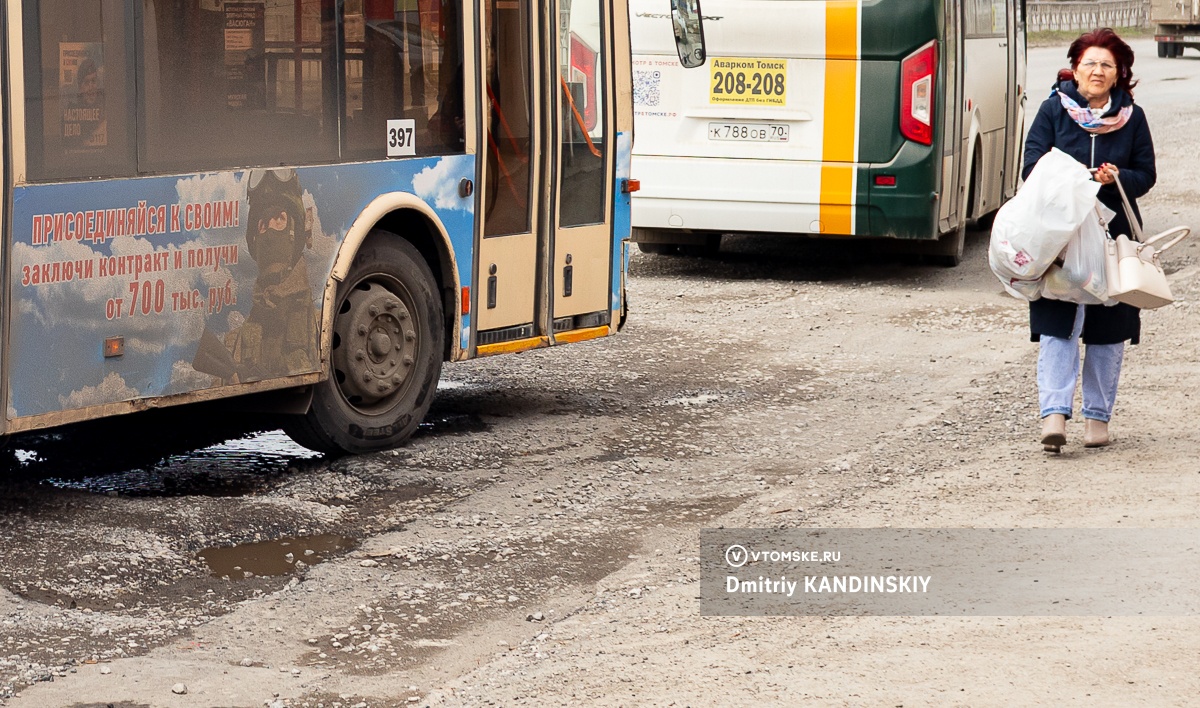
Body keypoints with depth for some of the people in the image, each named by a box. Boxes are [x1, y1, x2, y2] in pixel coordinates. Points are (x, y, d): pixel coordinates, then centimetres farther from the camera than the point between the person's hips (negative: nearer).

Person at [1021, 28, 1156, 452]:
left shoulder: (1132, 117, 6)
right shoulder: (1053, 110, 2)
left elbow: (1146, 175, 6)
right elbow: (1032, 167, -2)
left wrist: (1117, 178, -15)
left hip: (1115, 234, 2)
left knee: (1109, 332, 6)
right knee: (1058, 326, -10)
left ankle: (1098, 416, 16)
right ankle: (1054, 414, -14)